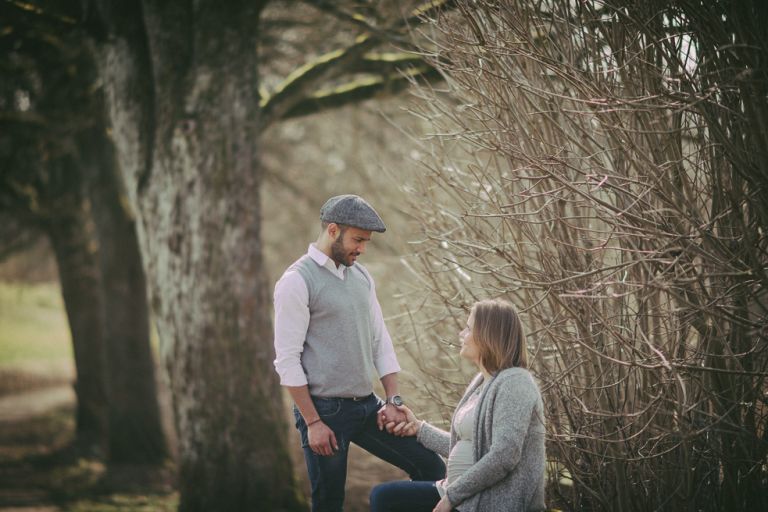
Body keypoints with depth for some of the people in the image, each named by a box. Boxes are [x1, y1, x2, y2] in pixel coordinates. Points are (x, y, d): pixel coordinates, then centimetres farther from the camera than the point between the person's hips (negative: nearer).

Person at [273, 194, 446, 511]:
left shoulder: (361, 277, 11)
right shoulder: (297, 281, -12)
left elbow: (381, 342, 14)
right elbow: (287, 360, -14)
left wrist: (393, 400, 3)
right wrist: (313, 422, -17)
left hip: (367, 407, 7)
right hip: (325, 411, -7)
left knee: (431, 469, 1)